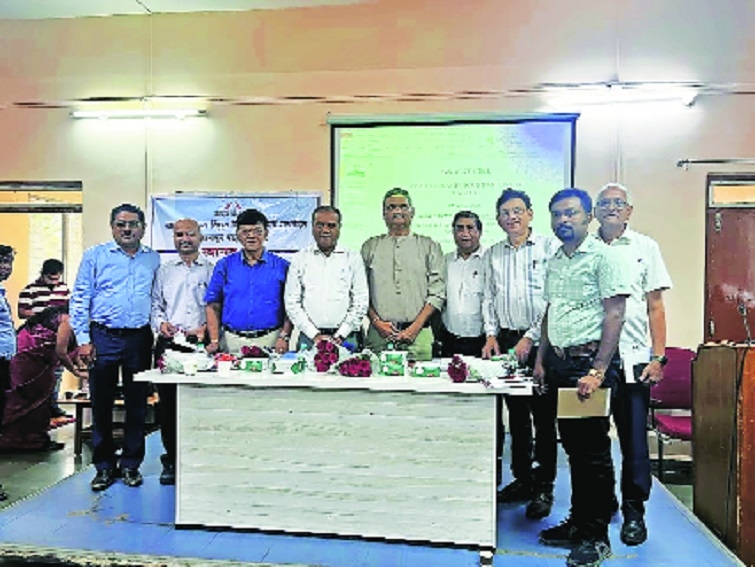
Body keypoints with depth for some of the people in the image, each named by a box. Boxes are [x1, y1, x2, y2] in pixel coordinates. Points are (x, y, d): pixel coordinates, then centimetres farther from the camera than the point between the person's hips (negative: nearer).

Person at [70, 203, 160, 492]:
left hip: (139, 339, 1)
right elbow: (79, 300, 2)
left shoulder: (153, 259, 10)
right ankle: (104, 466, 19)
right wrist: (83, 340, -5)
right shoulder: (95, 256, 4)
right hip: (103, 338, -1)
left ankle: (131, 464, 20)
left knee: (137, 404, 7)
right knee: (101, 403, 5)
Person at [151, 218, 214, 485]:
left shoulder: (211, 270, 7)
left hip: (200, 343, -2)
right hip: (168, 343, 3)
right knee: (167, 403, 4)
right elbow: (155, 304, 16)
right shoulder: (164, 270, 16)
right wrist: (160, 323, -2)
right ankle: (171, 460, 16)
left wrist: (206, 328, -10)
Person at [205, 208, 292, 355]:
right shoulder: (224, 265, 6)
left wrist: (284, 337, -11)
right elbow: (213, 306, 5)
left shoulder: (281, 266, 3)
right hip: (232, 341, 1)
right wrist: (214, 341, -5)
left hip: (270, 341, -1)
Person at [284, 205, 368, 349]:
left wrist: (339, 335, -5)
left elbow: (361, 302, 2)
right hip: (309, 338, 1)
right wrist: (314, 335, -5)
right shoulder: (300, 258, 7)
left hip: (346, 337, 0)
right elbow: (292, 303, 4)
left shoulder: (353, 258, 6)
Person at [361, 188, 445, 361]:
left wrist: (415, 327, -7)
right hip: (379, 333, 1)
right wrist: (376, 321, -5)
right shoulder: (370, 247, 12)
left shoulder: (429, 246, 9)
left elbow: (437, 292, 2)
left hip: (418, 334, 0)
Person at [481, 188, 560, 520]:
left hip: (539, 342, -4)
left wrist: (530, 338, -11)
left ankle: (544, 487, 11)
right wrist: (491, 334, 4)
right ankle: (522, 479, 24)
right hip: (506, 340, 5)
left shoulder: (549, 247, -2)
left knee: (544, 416, 0)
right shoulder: (493, 254, 14)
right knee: (516, 414, 12)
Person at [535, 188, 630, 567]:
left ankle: (597, 536, 13)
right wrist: (541, 361, 14)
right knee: (572, 446, 15)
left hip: (589, 359, -7)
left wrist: (597, 371, -18)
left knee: (593, 449, 0)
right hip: (559, 362, 7)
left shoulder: (603, 256, -8)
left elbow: (615, 315, -13)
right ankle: (578, 522, 27)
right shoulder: (554, 262, 15)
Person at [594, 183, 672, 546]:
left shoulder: (645, 248, 7)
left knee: (634, 440, 2)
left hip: (633, 358, -1)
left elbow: (655, 306, 5)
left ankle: (634, 512, 18)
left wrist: (657, 357, -3)